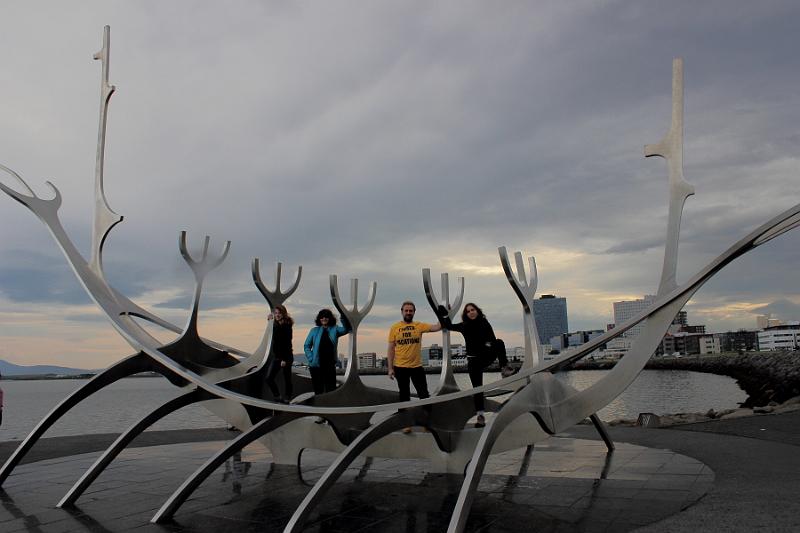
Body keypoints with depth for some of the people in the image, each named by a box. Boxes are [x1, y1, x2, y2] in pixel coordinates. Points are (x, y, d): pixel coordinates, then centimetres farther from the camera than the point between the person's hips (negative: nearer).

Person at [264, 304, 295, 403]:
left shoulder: (287, 325, -13)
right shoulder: (276, 324, 7)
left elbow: (287, 343, -18)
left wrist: (284, 359, -21)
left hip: (285, 357, -7)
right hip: (276, 356, 8)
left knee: (287, 379, 5)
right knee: (269, 378, -1)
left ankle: (286, 398, 17)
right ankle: (277, 396, 11)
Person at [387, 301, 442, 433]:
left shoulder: (419, 326, 1)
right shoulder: (395, 328, -1)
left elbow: (436, 327, -12)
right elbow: (391, 349, 0)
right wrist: (390, 368, -3)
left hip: (417, 367, 1)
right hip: (400, 367, -1)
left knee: (424, 395, 5)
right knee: (404, 396, 9)